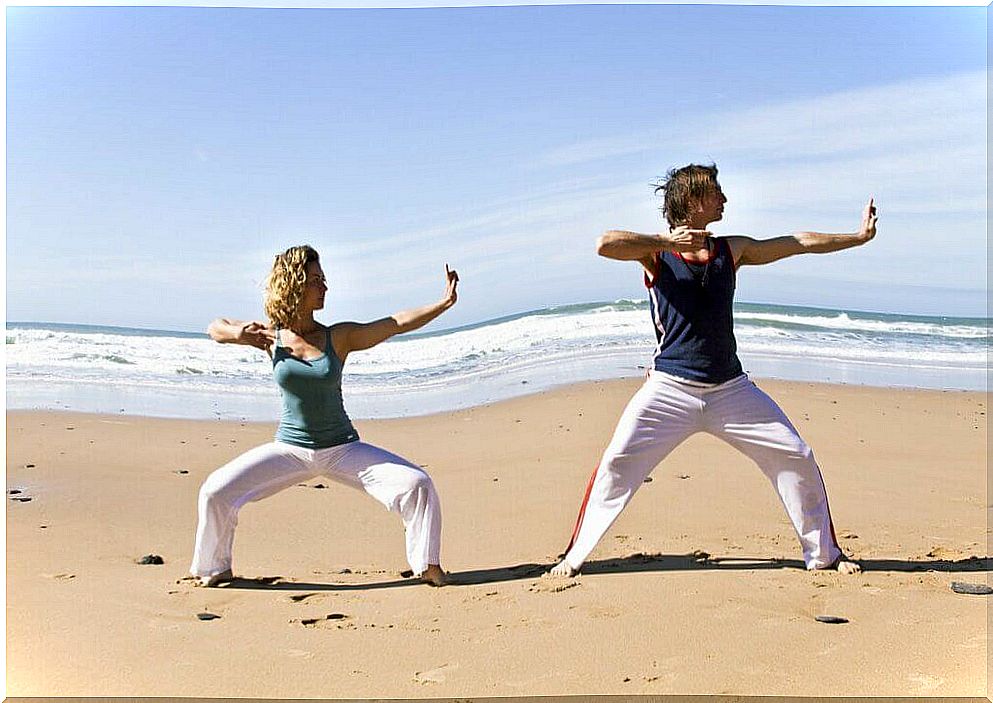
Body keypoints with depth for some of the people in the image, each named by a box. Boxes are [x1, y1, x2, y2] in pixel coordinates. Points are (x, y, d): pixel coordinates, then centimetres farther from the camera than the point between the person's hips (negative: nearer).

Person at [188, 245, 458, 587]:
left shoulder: (338, 337, -7)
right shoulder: (271, 335, -3)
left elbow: (396, 323, -15)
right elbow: (215, 327, 11)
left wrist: (443, 303, -26)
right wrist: (237, 332, -12)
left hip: (343, 449, -1)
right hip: (289, 449, 1)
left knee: (417, 485, -16)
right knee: (215, 491, -11)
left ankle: (428, 565, 4)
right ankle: (216, 567, 15)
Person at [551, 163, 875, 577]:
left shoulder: (731, 251, 9)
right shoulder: (657, 252, -4)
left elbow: (800, 243, 13)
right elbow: (605, 244, -23)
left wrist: (860, 236, 15)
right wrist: (666, 241, -22)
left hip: (729, 388, 4)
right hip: (670, 387, -4)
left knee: (797, 458, 4)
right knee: (617, 464, -12)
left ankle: (823, 554, 22)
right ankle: (574, 557, 3)